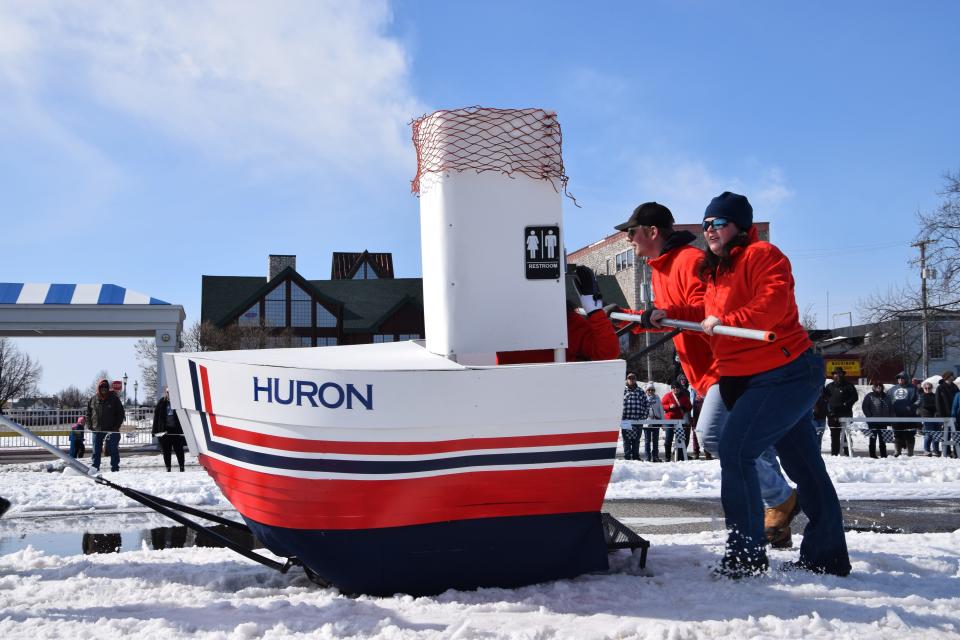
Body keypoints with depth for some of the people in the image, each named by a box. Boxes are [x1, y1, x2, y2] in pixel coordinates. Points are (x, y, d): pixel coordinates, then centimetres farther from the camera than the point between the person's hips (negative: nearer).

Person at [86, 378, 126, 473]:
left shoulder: (114, 399, 1)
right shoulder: (93, 400, 6)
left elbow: (121, 413, 3)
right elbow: (88, 413, 14)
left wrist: (117, 426, -6)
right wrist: (89, 425, 2)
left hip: (111, 430, -2)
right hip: (97, 430, 2)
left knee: (113, 450, 1)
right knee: (96, 450, 5)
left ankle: (115, 468, 7)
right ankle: (94, 468, 10)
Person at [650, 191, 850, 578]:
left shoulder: (760, 255, -11)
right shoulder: (717, 269, 17)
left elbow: (773, 303, -26)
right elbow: (710, 314, 27)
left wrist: (726, 320, -27)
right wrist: (671, 314, 15)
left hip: (785, 374, -10)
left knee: (735, 451, -14)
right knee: (803, 464, 14)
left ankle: (746, 554, -7)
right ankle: (827, 557, 23)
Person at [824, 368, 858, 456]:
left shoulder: (848, 386, 4)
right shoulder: (829, 386, 15)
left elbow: (855, 397, 1)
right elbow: (825, 397, 17)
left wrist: (846, 404, -10)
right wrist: (828, 407, 3)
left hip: (845, 414, -3)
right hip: (832, 415, 4)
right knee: (834, 435, 5)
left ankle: (847, 452, -4)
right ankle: (834, 453, 8)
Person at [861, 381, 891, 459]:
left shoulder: (886, 397, 12)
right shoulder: (869, 396, -1)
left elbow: (891, 408, 15)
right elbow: (864, 407, -5)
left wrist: (890, 418, 5)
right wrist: (869, 417, -12)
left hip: (883, 422, 4)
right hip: (873, 422, -4)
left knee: (883, 439, 9)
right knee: (873, 438, -1)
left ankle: (884, 455, 14)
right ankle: (872, 454, 2)